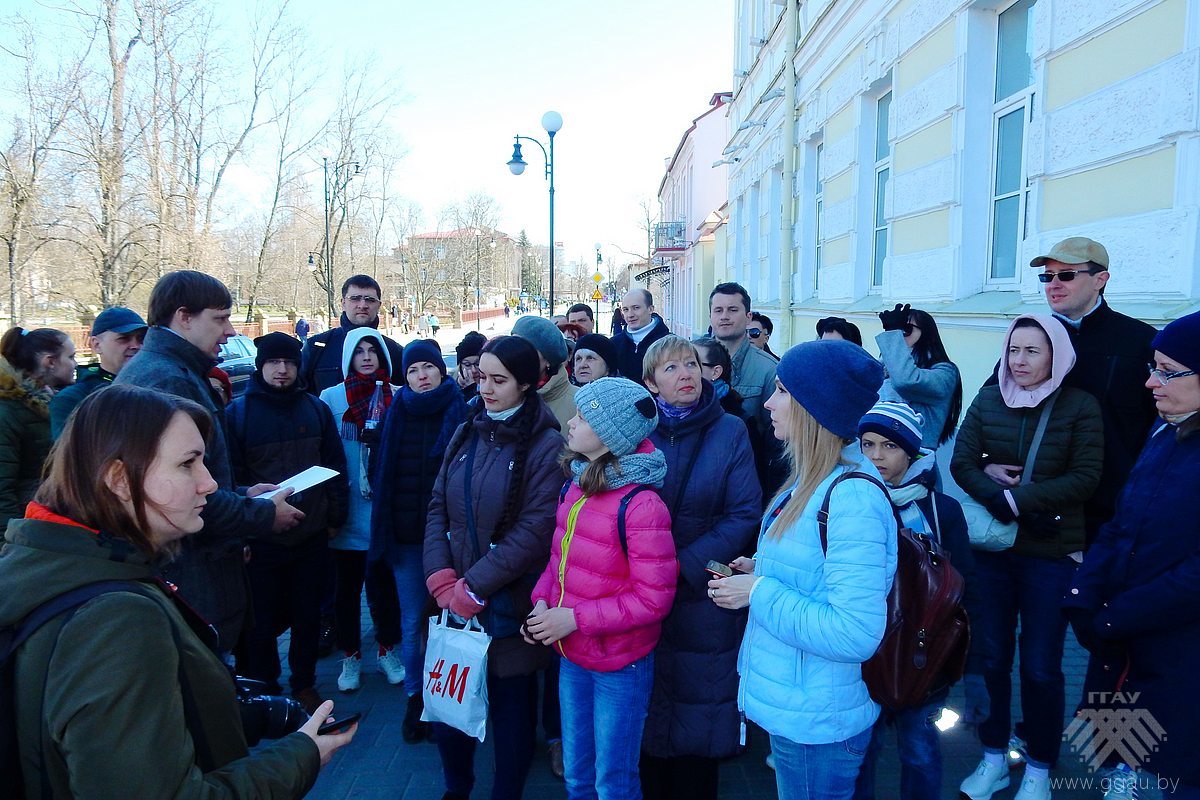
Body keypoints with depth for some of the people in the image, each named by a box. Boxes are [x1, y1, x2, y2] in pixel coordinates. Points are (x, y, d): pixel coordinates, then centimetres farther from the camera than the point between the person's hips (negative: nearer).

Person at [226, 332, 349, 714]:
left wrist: (335, 515, 3)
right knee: (262, 620, 9)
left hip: (311, 535, 3)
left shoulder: (316, 408, 4)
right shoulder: (237, 412, -5)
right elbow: (230, 475, -6)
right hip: (261, 538, -2)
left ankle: (304, 683, 32)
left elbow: (335, 466, 7)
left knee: (307, 614, 15)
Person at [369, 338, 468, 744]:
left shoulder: (460, 410, -3)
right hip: (406, 533, 2)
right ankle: (415, 699, 24)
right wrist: (384, 526, 3)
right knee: (412, 621, 9)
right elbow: (379, 470, 9)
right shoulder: (396, 414, 5)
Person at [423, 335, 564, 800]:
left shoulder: (547, 444, -11)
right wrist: (440, 577, -9)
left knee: (510, 705, 11)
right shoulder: (467, 434, 6)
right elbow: (438, 507, 5)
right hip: (454, 600, 5)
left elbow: (535, 530, -17)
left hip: (509, 602, -5)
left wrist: (475, 587, -17)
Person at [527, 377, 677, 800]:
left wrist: (576, 618, -22)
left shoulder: (640, 504, -23)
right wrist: (542, 600, -6)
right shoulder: (576, 486, 0)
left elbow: (653, 598, -22)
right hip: (572, 658, 7)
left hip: (620, 667, -7)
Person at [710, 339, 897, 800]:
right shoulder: (813, 479, 3)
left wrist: (759, 593, -23)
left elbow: (855, 634, -30)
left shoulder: (853, 497, -27)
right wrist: (760, 570, 2)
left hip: (816, 722, -9)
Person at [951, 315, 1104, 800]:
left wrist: (1017, 497, -20)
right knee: (989, 657, 12)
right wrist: (997, 497, -21)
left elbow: (1085, 478, -11)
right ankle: (993, 758, 29)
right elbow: (962, 463, -4)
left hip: (1051, 555, -2)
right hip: (990, 550, 2)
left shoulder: (1081, 406, -5)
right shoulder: (988, 400, 1)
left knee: (1040, 668, 8)